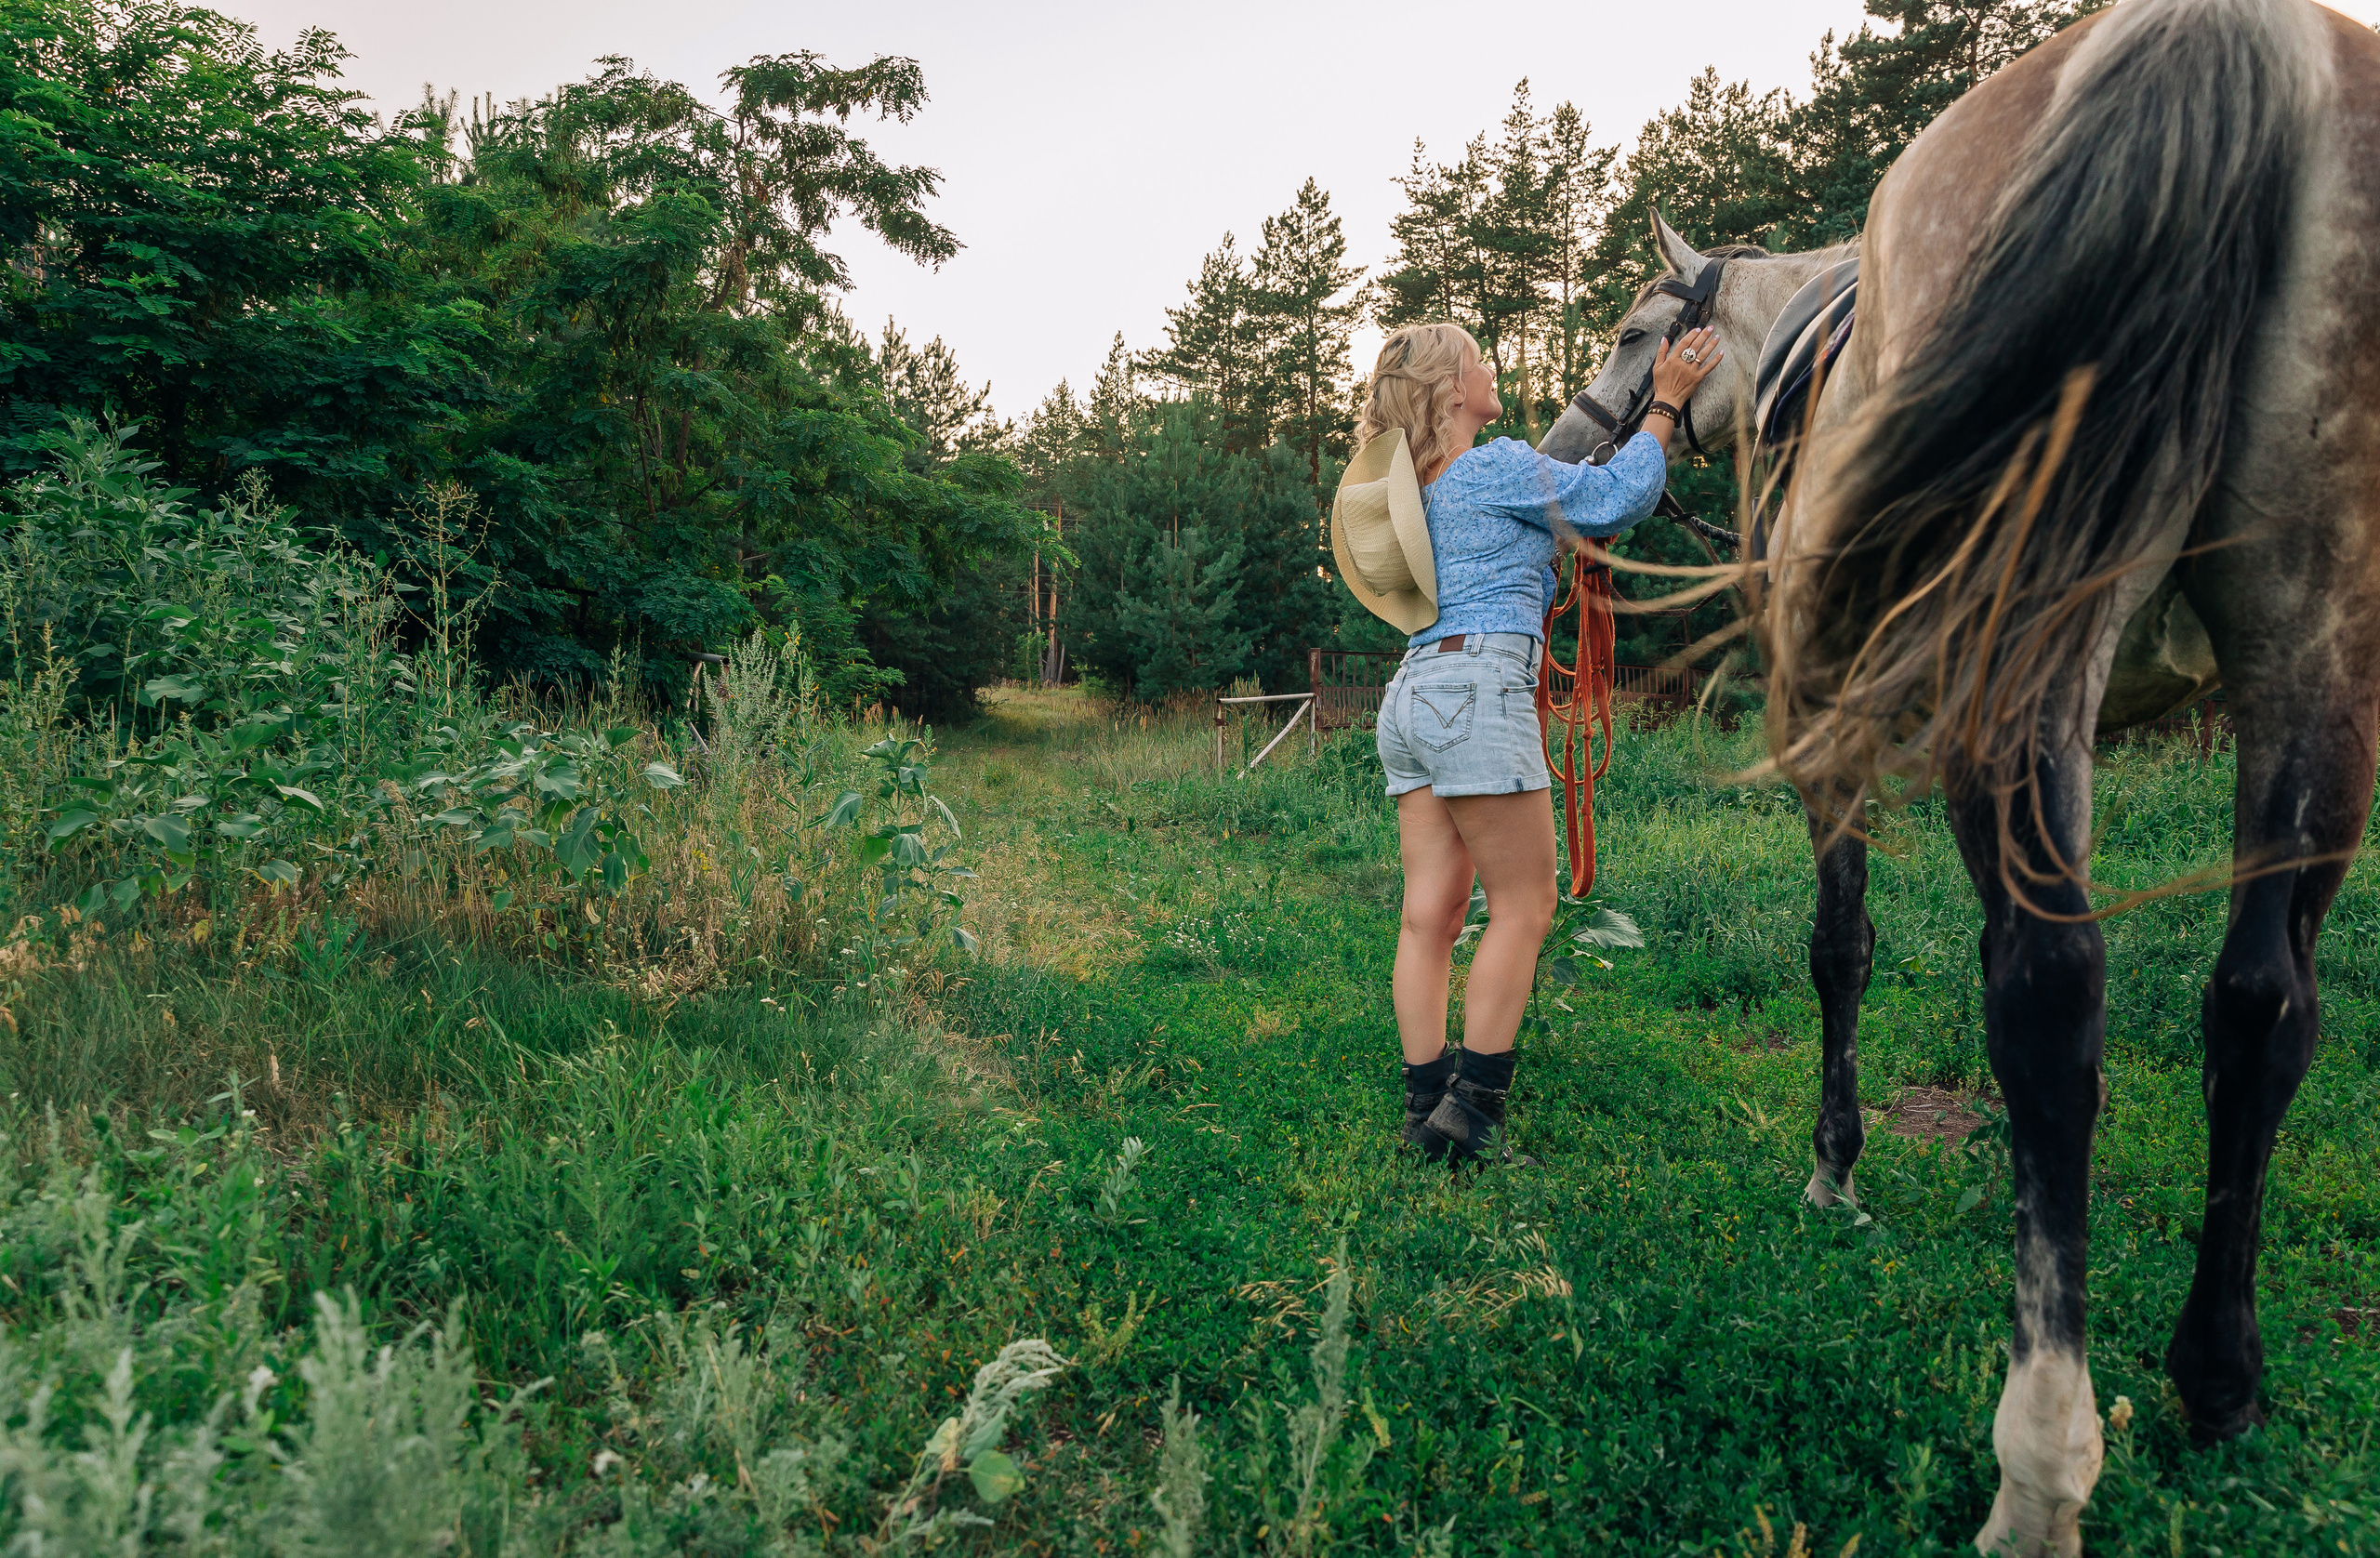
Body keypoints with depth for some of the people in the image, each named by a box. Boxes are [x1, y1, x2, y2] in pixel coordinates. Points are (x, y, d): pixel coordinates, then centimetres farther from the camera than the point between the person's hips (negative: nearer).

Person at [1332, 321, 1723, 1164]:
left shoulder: (1417, 485, 21)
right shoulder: (1495, 468, -5)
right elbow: (1619, 497, 1)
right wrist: (1665, 403, 12)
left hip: (1414, 690, 9)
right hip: (1478, 688, -9)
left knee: (1430, 911, 6)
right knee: (1524, 906, -3)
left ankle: (1427, 1106, 8)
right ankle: (1471, 1110, -5)